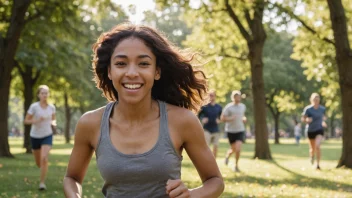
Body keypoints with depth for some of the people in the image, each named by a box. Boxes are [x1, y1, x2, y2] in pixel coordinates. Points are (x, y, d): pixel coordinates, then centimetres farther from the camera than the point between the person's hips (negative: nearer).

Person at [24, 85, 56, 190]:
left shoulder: (51, 107, -4)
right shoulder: (34, 106, -13)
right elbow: (26, 121, -8)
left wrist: (53, 122, -10)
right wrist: (36, 120, -26)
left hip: (47, 135, 0)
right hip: (35, 136, 0)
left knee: (44, 159, -21)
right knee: (38, 163, 13)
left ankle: (42, 182, -11)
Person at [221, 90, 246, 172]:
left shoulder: (243, 106, 5)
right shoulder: (228, 107, -10)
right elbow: (222, 118, -10)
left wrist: (244, 118, 4)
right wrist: (230, 118, -26)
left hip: (240, 130, 2)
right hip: (231, 131, -2)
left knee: (238, 148, -16)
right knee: (234, 149, 9)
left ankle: (236, 165, 2)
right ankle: (227, 155, 45)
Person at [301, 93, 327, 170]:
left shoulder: (322, 109, -2)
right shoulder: (308, 109, -12)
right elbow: (303, 119, -8)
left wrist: (323, 122, 5)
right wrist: (307, 120, -27)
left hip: (319, 130, 0)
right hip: (311, 131, 0)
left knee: (317, 146, -23)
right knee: (312, 148, 14)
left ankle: (318, 164, -16)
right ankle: (312, 156, 52)